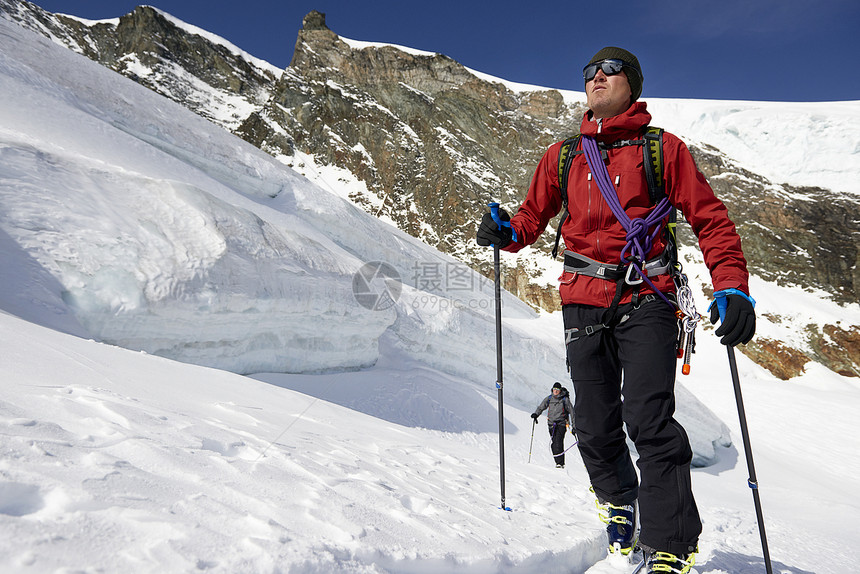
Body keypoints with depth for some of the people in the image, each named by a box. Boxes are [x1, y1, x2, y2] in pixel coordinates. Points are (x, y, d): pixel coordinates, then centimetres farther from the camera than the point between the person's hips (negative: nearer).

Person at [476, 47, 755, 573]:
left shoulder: (662, 148, 7)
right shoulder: (562, 156, 15)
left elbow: (710, 218, 4)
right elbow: (533, 217, 19)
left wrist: (733, 288, -9)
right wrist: (505, 232, -4)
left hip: (646, 299, -3)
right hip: (584, 302, 3)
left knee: (649, 420, -14)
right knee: (595, 427, 5)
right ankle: (620, 506, 31)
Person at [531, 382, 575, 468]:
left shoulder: (565, 399, -1)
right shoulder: (549, 398, 7)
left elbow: (571, 412, 3)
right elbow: (541, 407, 11)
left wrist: (573, 426, 0)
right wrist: (536, 414, -10)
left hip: (561, 423, -3)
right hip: (551, 423, 4)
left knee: (558, 442, -18)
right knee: (554, 443, -1)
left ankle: (560, 463, -17)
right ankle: (558, 462, 10)